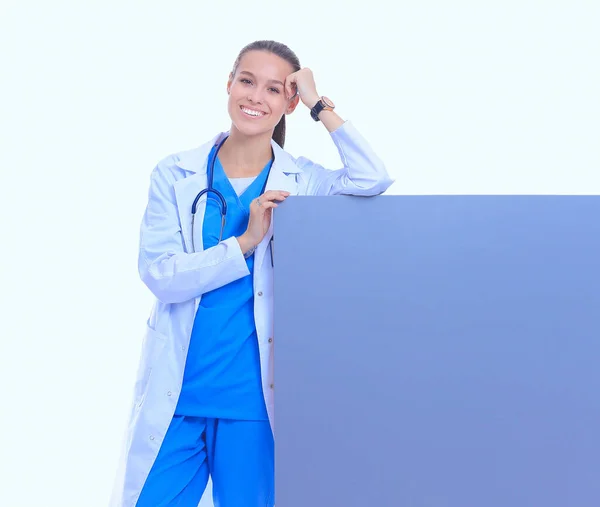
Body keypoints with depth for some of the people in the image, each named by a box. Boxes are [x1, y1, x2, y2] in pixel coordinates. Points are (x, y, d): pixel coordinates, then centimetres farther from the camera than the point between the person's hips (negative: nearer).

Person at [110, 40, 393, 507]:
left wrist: (319, 104, -9)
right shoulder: (175, 175, 1)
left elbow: (373, 180, -15)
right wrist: (246, 242, -17)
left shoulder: (301, 181, 3)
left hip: (255, 399, 0)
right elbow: (159, 274, -8)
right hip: (175, 396, 0)